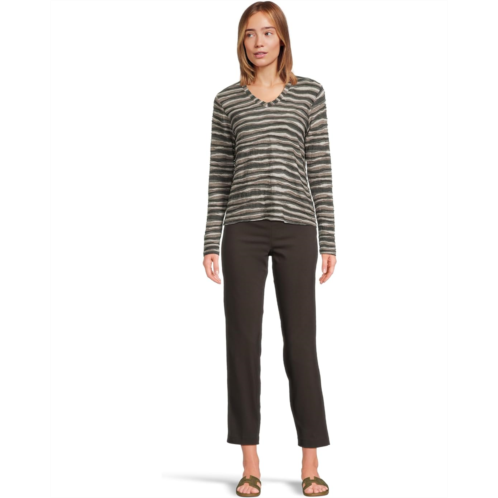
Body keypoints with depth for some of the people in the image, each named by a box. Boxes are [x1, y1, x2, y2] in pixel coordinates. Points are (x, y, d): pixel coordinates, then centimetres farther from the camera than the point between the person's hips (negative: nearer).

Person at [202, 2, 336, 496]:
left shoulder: (309, 93, 8)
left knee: (300, 343, 1)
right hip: (243, 229, 1)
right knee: (243, 343, 2)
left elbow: (320, 168, 6)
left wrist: (328, 241, 1)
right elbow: (219, 175, 9)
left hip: (296, 228, -1)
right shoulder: (227, 100, 10)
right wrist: (211, 243, 3)